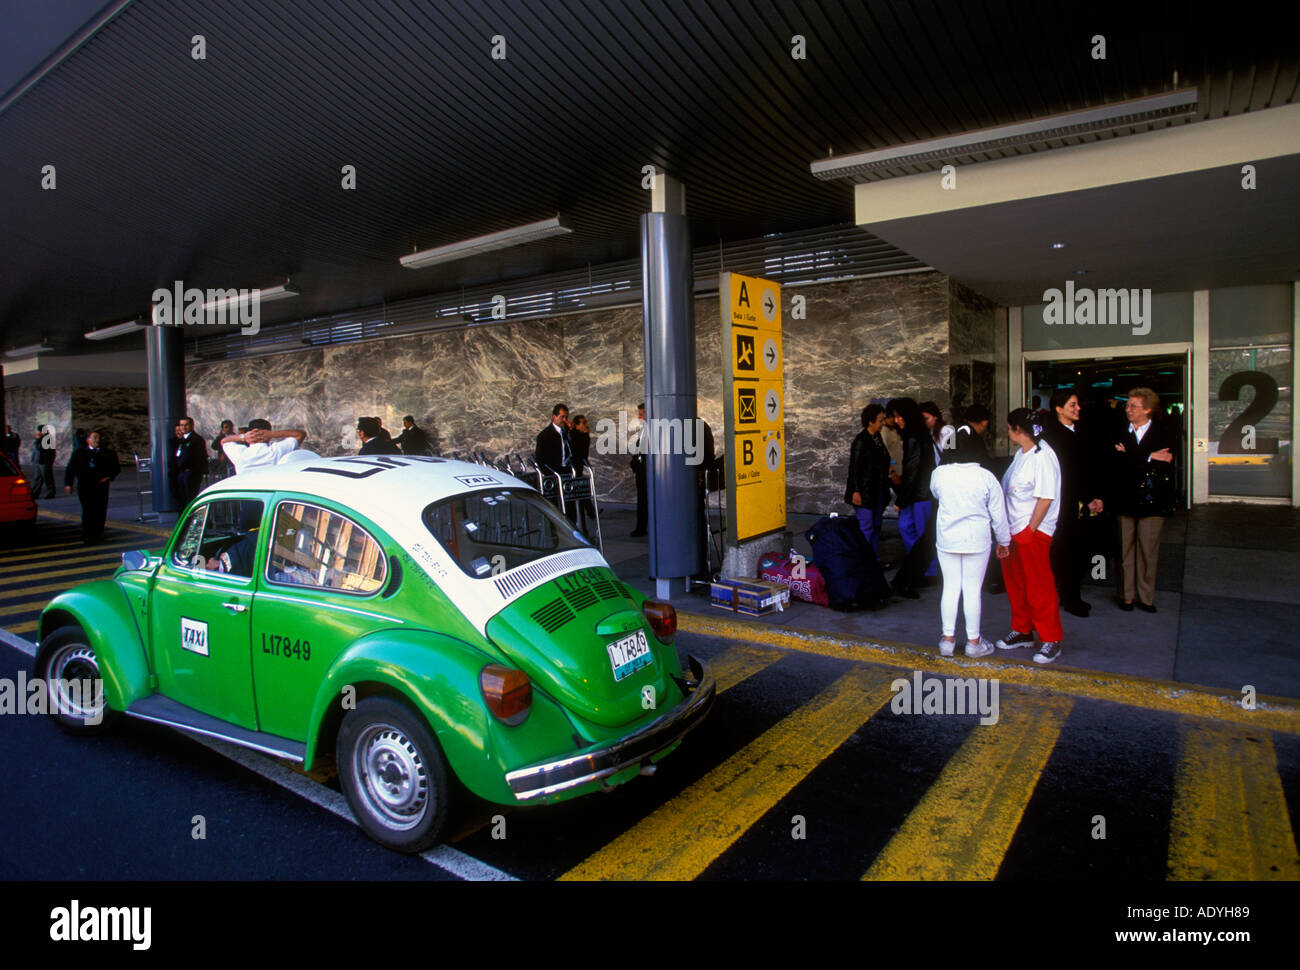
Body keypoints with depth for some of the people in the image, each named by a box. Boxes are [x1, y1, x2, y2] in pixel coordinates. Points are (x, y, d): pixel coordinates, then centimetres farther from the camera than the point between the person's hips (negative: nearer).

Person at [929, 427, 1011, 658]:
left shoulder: (939, 474, -7)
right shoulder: (986, 477, -10)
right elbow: (998, 514, -1)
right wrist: (1004, 541, 10)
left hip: (947, 540, 2)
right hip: (977, 541, -2)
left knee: (950, 588, 11)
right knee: (972, 590, 6)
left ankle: (948, 639, 18)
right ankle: (973, 641, 17)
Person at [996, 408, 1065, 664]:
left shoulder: (1042, 456, -16)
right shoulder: (1021, 453, 12)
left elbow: (1046, 498, -18)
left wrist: (1030, 530, -17)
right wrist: (1007, 530, 13)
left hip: (1033, 531, -9)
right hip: (1014, 529, 9)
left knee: (1039, 587, -2)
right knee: (1015, 583, 16)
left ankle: (1051, 641, 9)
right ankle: (1022, 631, 30)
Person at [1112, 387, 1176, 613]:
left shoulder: (1165, 433, 2)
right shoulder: (1119, 433, 6)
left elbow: (1165, 466, -11)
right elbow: (1117, 465, -5)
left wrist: (1129, 457, -12)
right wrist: (1148, 458, -13)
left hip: (1152, 501, -1)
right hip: (1125, 501, 1)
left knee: (1148, 551, 4)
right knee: (1126, 550, 6)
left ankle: (1146, 596, 15)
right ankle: (1127, 595, 16)